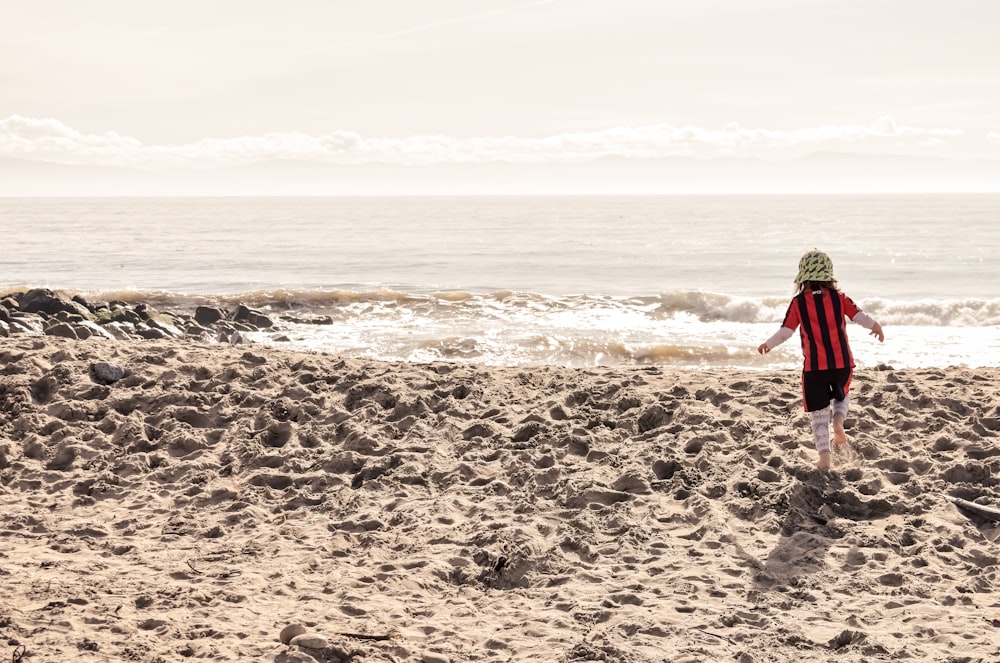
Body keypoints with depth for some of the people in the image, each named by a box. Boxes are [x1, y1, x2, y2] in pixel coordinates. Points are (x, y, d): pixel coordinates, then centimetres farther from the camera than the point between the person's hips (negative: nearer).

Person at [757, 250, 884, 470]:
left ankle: (824, 456, 0)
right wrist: (876, 326, 21)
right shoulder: (839, 298, -1)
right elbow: (859, 316, 0)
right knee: (842, 395, 29)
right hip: (842, 363, 1)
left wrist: (768, 344, 12)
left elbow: (785, 331, -5)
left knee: (819, 413, 8)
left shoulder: (798, 303, -5)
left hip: (814, 366, -1)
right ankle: (839, 420, 0)